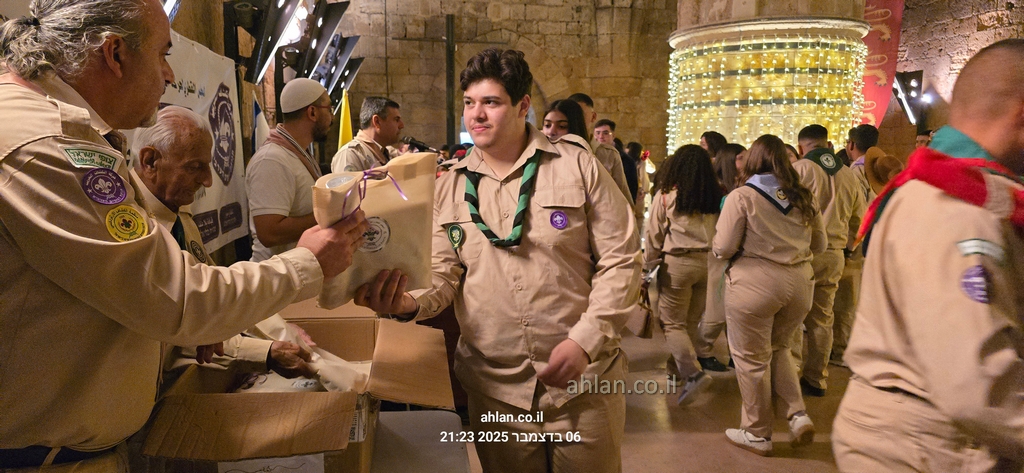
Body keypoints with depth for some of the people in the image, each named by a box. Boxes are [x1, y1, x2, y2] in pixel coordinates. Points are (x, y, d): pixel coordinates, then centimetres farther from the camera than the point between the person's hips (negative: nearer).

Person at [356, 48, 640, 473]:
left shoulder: (577, 166, -5)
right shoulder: (449, 187, 4)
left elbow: (620, 259, -5)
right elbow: (443, 274, 2)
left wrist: (585, 341, -14)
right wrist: (408, 302, -20)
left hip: (582, 380, -2)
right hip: (494, 386, 2)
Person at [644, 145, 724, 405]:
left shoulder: (666, 194, -9)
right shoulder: (717, 196, 1)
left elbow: (654, 234, -3)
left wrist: (649, 263, 7)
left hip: (678, 263, -4)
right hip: (709, 263, 5)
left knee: (673, 323, 4)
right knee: (691, 321, 18)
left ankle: (694, 373, -11)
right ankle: (678, 366, 32)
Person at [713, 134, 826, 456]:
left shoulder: (741, 196, -9)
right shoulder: (803, 197, 6)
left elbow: (723, 248, -12)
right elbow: (819, 245, 15)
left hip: (754, 284, -5)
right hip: (800, 282, 6)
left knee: (752, 359, 8)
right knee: (779, 348, 25)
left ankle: (757, 434, 19)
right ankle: (798, 414, 13)